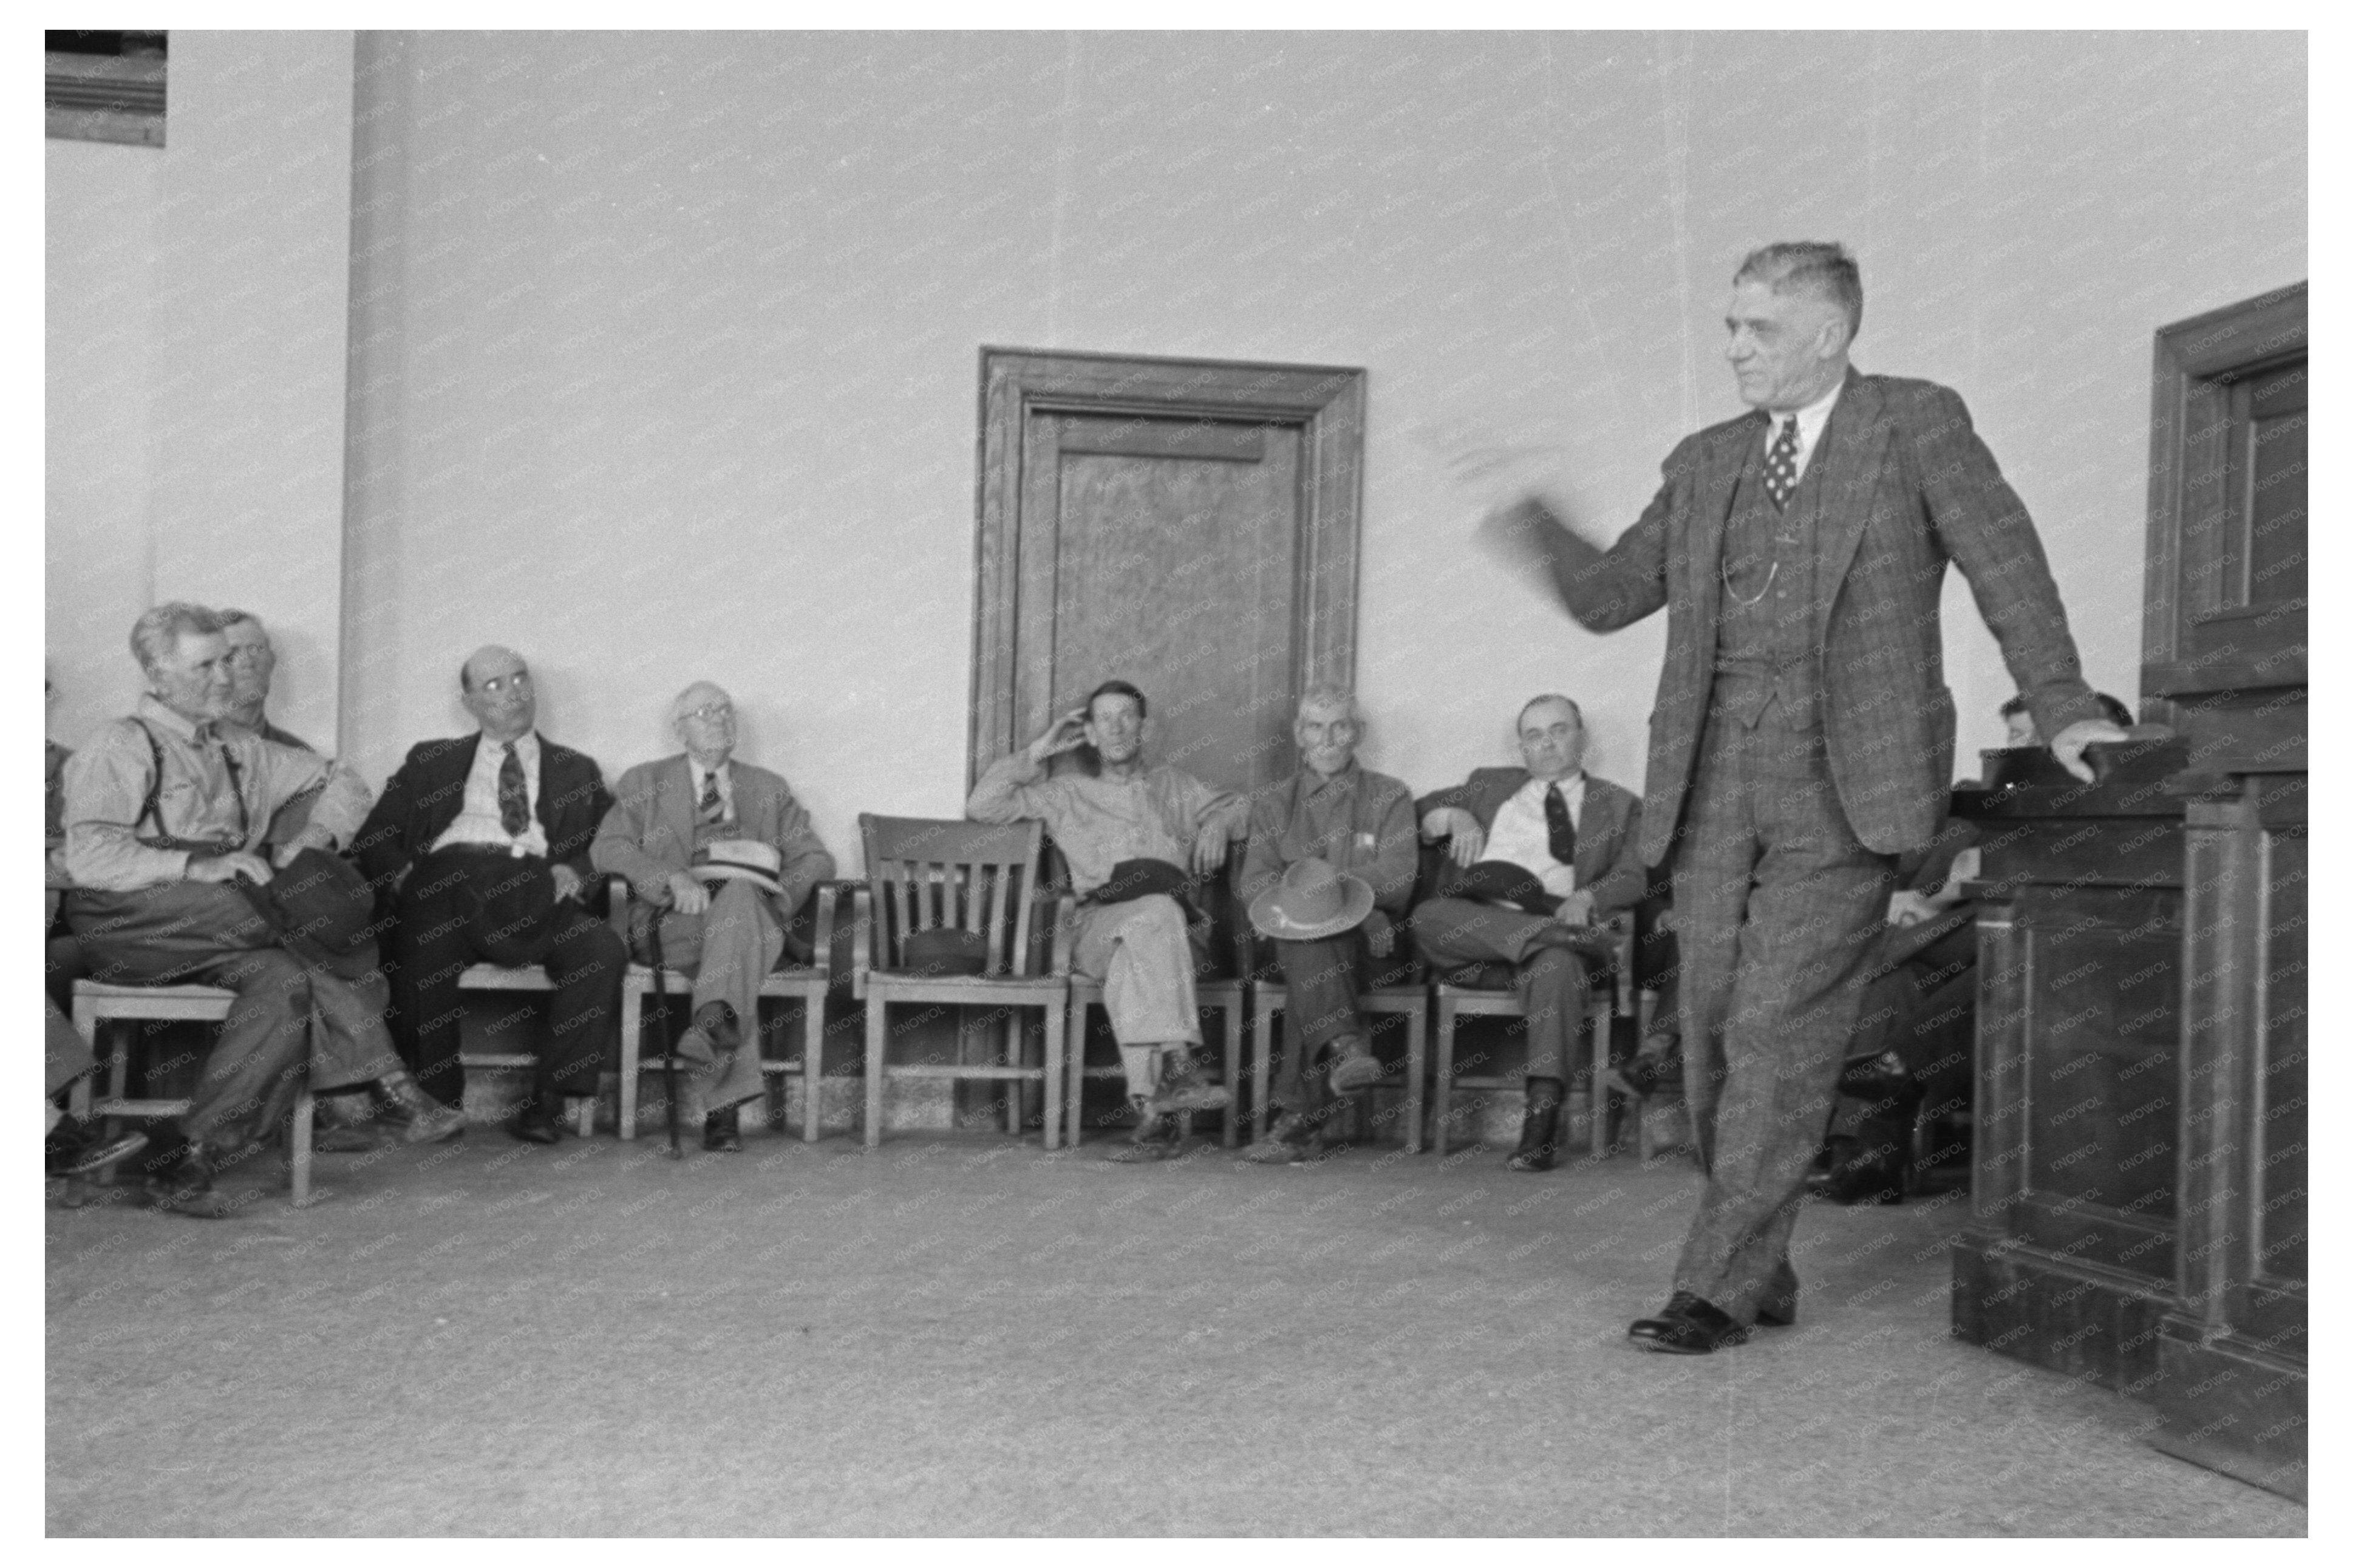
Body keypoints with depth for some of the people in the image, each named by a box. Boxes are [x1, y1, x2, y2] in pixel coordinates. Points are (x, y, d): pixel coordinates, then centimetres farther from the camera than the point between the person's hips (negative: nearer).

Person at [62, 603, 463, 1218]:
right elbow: (88, 856, -12)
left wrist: (311, 838, 4)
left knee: (284, 978, -28)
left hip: (222, 933, 6)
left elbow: (343, 782, 25)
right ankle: (396, 1090, -30)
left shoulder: (241, 751, 21)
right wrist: (196, 866, -22)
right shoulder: (121, 748, 3)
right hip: (138, 921, -6)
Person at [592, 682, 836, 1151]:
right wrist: (673, 878, -14)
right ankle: (726, 1103, -50)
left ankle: (715, 1017, -60)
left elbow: (816, 859, 18)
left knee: (739, 893, -36)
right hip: (679, 921, -1)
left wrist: (777, 894, -5)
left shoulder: (769, 790, 26)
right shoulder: (645, 783, 20)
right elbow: (606, 849, 5)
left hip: (756, 920, 1)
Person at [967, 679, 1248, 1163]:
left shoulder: (1172, 785, 32)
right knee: (1156, 912, -37)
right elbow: (981, 807, 18)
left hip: (1177, 930, 1)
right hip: (1098, 926, -1)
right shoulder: (1068, 794, 26)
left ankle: (1152, 1109, -48)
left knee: (1130, 966, -36)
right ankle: (1177, 1067, -48)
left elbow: (1238, 806, 33)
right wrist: (1039, 752, 17)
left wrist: (1219, 823, 11)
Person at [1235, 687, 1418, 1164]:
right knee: (1309, 932, -36)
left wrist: (1321, 881, -16)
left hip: (1371, 946, -1)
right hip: (1296, 943, 1)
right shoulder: (1271, 802, 20)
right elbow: (1253, 884, 3)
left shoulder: (1390, 797, 16)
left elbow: (1398, 882, 0)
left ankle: (1298, 1119, -44)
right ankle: (1346, 1046, -53)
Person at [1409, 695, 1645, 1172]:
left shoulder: (1618, 805, 22)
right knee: (1427, 915, -32)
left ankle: (1542, 1115, -45)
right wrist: (1454, 816, 4)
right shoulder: (1491, 785, 28)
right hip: (1475, 927, 2)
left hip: (1555, 922, -2)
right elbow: (1415, 812, 27)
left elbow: (1631, 878, 7)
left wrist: (1587, 898, -14)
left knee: (1559, 964, -39)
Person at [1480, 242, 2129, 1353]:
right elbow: (1612, 594, 15)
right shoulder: (1706, 463, 16)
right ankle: (1761, 1275, 19)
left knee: (1778, 1033, -9)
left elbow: (2005, 561, 2)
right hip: (1714, 783, 5)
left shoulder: (1916, 425, 4)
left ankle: (1717, 1285, -2)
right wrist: (1536, 536, -4)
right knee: (1713, 1036, 5)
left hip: (1840, 784, -5)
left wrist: (2060, 708, -6)